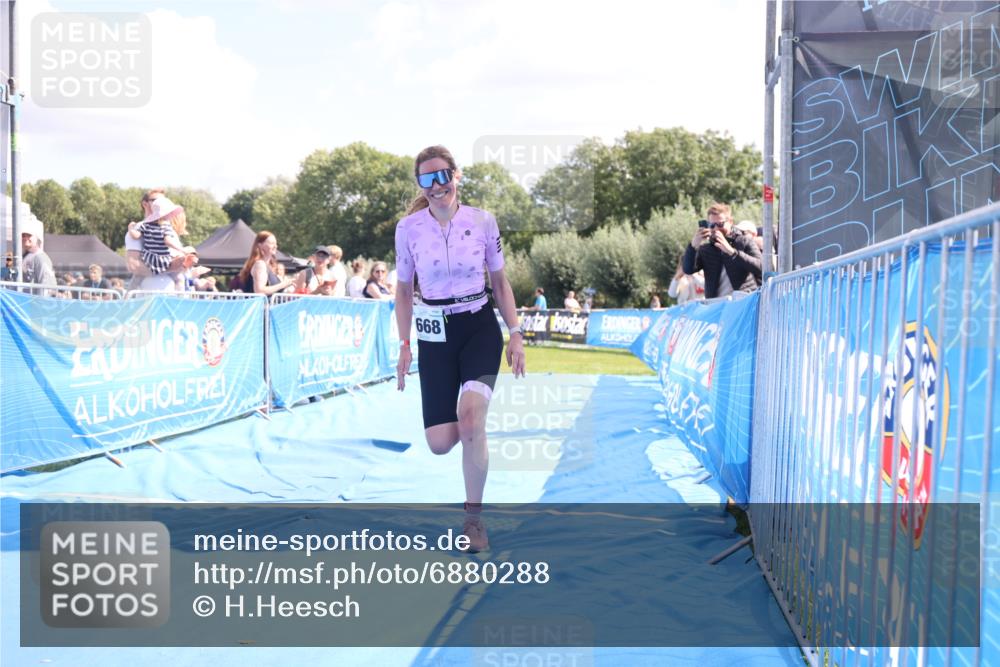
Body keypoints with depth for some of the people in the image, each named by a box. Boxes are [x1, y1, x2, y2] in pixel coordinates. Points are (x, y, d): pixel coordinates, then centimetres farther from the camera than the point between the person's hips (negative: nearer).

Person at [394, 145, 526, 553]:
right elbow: (403, 290, 7)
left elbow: (500, 281, 7)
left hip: (480, 328, -1)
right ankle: (472, 423, 34)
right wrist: (404, 345, 1)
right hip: (435, 335, 1)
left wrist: (515, 334, 1)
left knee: (470, 416, -24)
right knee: (439, 444, -6)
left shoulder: (482, 221, -3)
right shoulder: (408, 228, -3)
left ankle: (474, 518, -4)